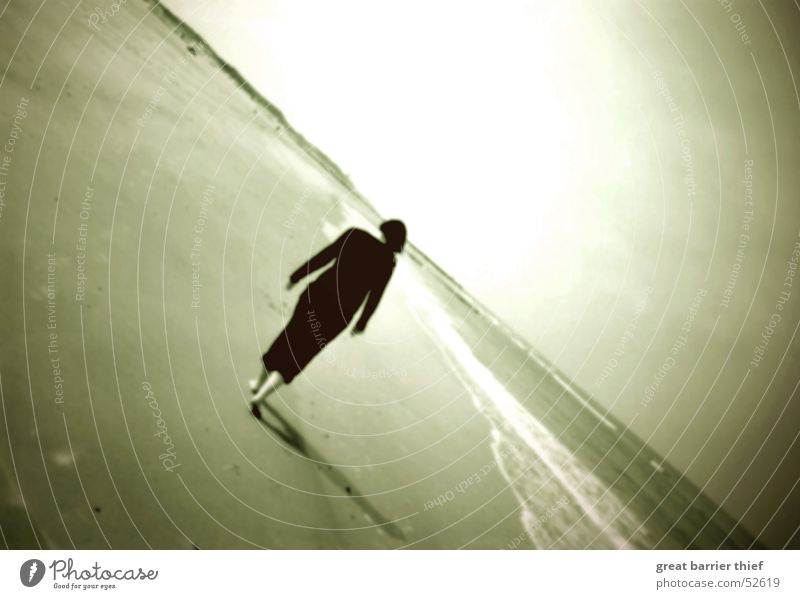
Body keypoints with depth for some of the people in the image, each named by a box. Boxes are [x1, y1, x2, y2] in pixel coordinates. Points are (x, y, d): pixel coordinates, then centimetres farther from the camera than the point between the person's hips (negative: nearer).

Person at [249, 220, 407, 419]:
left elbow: (322, 257, -4)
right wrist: (362, 323, 14)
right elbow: (374, 298, -1)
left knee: (289, 336, 24)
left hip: (319, 293, 2)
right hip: (340, 313, -1)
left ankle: (259, 382, 42)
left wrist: (296, 277, 6)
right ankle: (259, 397, 7)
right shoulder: (387, 261, -6)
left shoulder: (355, 235, -3)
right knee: (301, 354, 14)